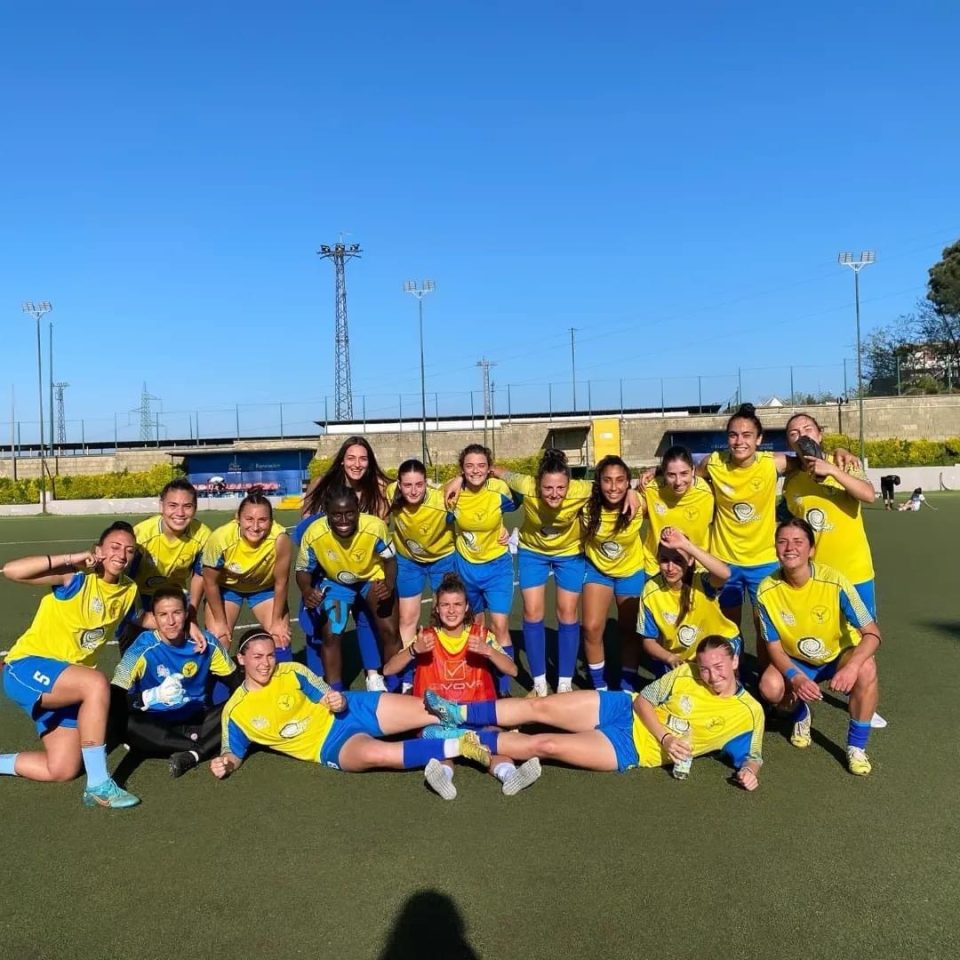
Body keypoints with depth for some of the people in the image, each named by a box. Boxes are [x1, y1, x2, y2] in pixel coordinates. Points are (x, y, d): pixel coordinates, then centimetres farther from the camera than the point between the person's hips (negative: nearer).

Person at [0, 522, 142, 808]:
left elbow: (139, 620, 24)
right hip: (27, 668, -7)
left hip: (67, 684, 7)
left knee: (62, 770, 0)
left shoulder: (129, 590, 2)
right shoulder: (76, 577, -16)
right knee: (97, 683, -36)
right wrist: (71, 558, -29)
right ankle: (98, 785, -28)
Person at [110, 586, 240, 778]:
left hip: (197, 719, 2)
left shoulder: (206, 643, -10)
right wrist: (154, 695, -42)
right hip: (155, 723, -1)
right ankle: (205, 746, -23)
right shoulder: (144, 648, -17)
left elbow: (235, 683, 2)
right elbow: (114, 701, -24)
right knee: (123, 723, -33)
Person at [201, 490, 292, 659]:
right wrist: (219, 622, -7)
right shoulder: (221, 538, -35)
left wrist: (277, 621, -9)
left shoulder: (280, 539, -37)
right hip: (226, 586, 0)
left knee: (280, 639, -5)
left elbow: (281, 582, -20)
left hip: (265, 587, 0)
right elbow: (210, 582, -17)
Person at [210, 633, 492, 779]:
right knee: (376, 753, -39)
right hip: (331, 749, -3)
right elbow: (233, 752, 7)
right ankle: (458, 746, -36)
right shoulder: (235, 711, -2)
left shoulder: (292, 672, 1)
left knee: (436, 713, -15)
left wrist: (340, 701, -19)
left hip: (353, 711, 3)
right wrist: (225, 763, -17)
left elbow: (331, 697, 5)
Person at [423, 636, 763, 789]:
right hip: (624, 710, 3)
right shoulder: (685, 673, 0)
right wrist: (666, 736, -13)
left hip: (634, 749, -3)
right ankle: (457, 715, 0)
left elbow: (750, 756, 1)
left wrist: (750, 771, -24)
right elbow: (642, 699, 3)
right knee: (539, 706, -11)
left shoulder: (749, 713, -7)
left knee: (545, 745, -17)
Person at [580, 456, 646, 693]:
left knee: (630, 631, 12)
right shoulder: (588, 506, -26)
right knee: (592, 628, -7)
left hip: (631, 571, 0)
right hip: (597, 569, 0)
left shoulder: (638, 506, -27)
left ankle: (628, 687, 30)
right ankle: (599, 686, 14)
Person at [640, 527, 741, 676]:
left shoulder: (701, 580, -27)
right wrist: (670, 658, -29)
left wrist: (685, 545, -56)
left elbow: (725, 573, -52)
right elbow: (648, 641, -9)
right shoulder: (652, 591, -18)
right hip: (677, 658, 2)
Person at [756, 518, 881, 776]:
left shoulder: (834, 582, -27)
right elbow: (774, 645, -12)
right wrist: (795, 677, -31)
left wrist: (851, 666, -42)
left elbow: (872, 633, -24)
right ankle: (800, 715, 11)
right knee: (770, 687, -28)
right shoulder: (767, 591, -21)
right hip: (796, 662, 1)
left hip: (840, 655, -1)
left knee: (866, 669, -34)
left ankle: (856, 746, -11)